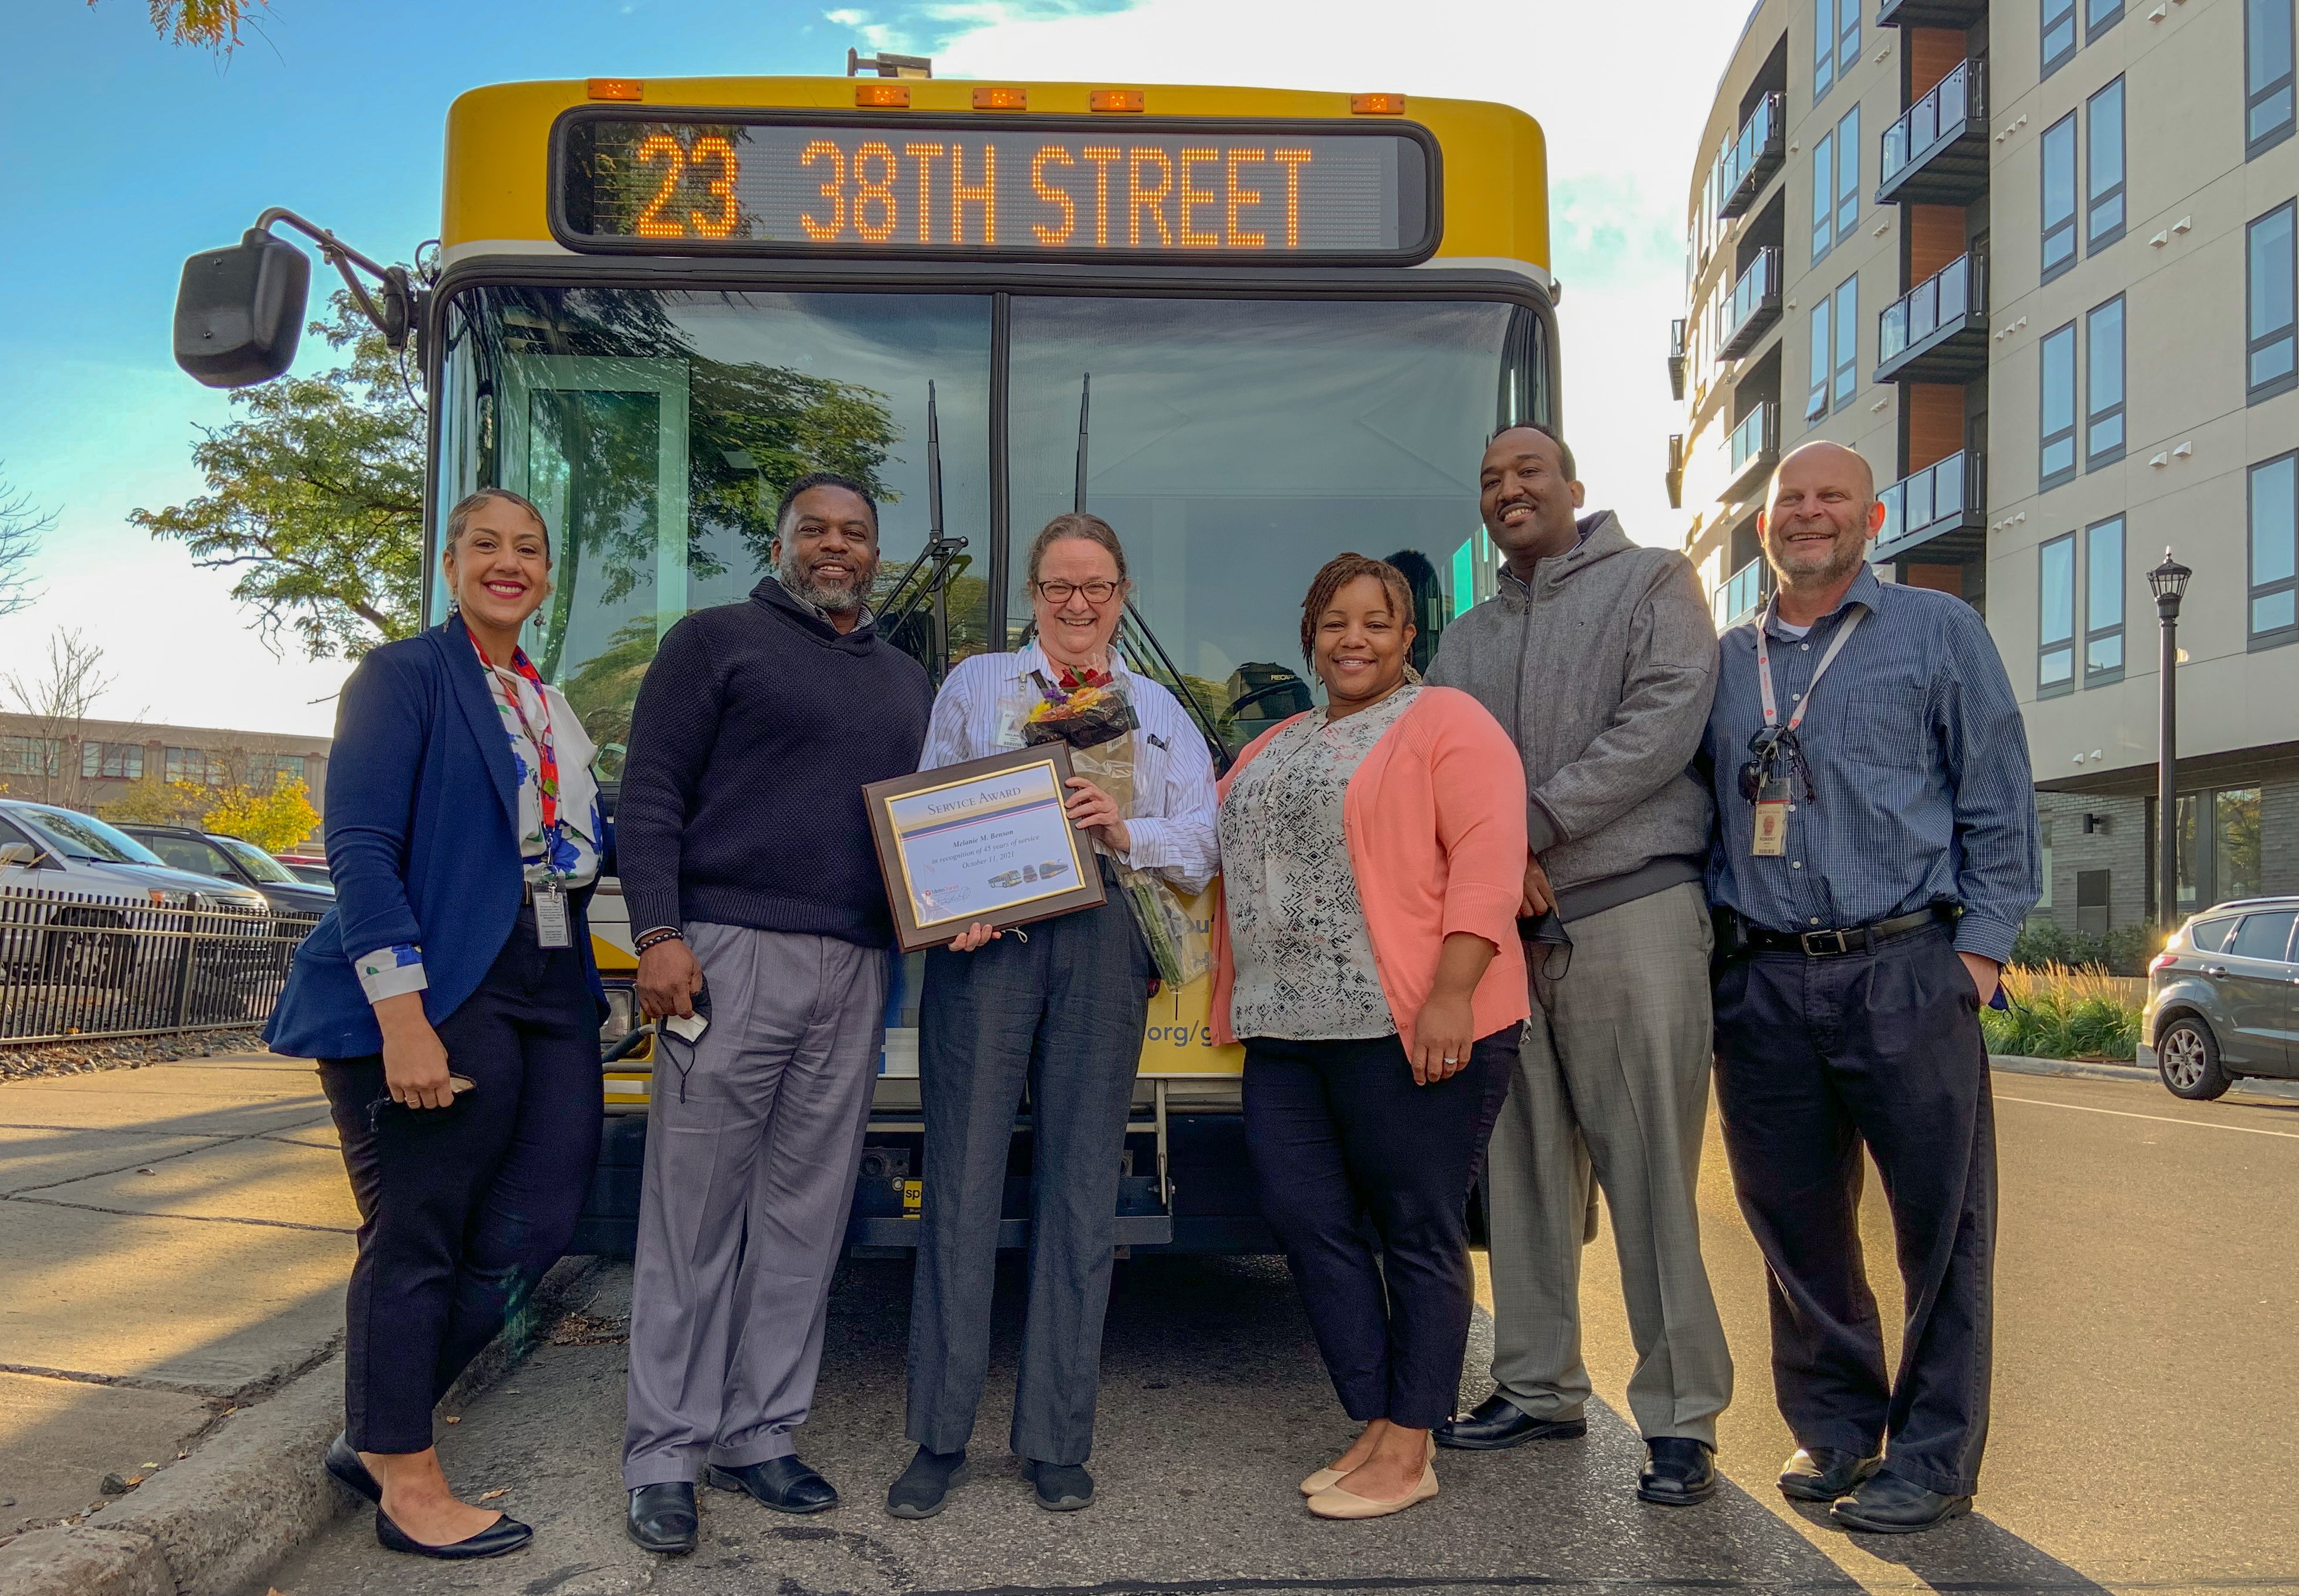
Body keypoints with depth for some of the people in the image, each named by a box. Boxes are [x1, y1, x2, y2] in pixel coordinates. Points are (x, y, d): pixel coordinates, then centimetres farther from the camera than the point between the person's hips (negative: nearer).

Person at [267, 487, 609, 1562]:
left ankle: (377, 1434, 24)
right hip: (438, 993, -7)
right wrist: (402, 1017, -20)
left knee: (526, 1236, 6)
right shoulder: (404, 675, -3)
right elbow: (362, 848, -12)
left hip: (551, 998, 7)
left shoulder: (551, 706, 19)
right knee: (415, 1241, 2)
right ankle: (406, 1485, 17)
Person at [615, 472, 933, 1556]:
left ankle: (758, 1435, 18)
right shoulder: (717, 640, 5)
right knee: (692, 1216, -1)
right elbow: (651, 793, -2)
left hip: (856, 974, 5)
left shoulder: (906, 681, 21)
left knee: (804, 1219, 7)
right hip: (730, 956, -5)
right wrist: (658, 931, -13)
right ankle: (665, 1456, 9)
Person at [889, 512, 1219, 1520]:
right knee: (963, 1179, -5)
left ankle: (1057, 1438, 12)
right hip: (985, 942, -1)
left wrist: (1126, 831, -10)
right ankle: (939, 1437, 5)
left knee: (1080, 1185, 2)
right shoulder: (975, 685, 17)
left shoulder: (1160, 713, 21)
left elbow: (1202, 847, 10)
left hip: (1104, 942, 2)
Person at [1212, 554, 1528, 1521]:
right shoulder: (1273, 749, 22)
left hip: (1410, 1028, -7)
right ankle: (1378, 1426, 21)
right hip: (1287, 1031, 8)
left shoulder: (1445, 722, -2)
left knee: (1417, 1236, 3)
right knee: (1309, 1223, 7)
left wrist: (1452, 994, -21)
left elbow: (1489, 858, -12)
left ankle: (1409, 1452, 14)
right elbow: (1220, 852, 30)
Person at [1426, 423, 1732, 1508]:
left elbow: (1665, 722, -10)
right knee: (1523, 1171, 10)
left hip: (1633, 912, -5)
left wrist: (1534, 825, -13)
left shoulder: (1653, 584, 6)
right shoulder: (1469, 639, 21)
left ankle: (1682, 1417, 3)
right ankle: (1539, 1389, 21)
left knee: (1651, 1176, -6)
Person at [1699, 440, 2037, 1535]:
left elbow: (1998, 801, 3)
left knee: (1941, 1226, 1)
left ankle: (1934, 1458, 14)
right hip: (1762, 983, 3)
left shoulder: (1938, 632, 7)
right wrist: (1707, 945, 9)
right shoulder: (1723, 662, 15)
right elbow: (1694, 813, 19)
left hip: (1905, 973, -3)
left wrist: (1983, 944, -5)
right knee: (1795, 1222, 9)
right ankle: (1836, 1430, 25)